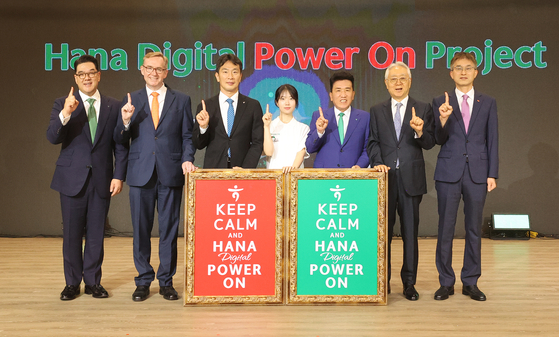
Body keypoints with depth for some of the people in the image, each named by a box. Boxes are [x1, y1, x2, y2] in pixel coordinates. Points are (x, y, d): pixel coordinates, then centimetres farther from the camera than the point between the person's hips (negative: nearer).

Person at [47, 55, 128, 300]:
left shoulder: (113, 107, 5)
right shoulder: (62, 105, 2)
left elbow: (120, 145, 4)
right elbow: (52, 138, -11)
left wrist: (119, 176, -3)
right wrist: (65, 113, -26)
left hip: (102, 179, 1)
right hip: (72, 178, 0)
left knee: (96, 234, 7)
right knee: (72, 233, 6)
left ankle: (93, 281, 20)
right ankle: (72, 282, 21)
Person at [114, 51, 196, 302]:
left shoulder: (181, 100, 7)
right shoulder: (131, 100, 9)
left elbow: (188, 136, 6)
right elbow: (121, 140, 6)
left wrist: (187, 159, -11)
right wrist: (125, 121, -13)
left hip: (171, 173, -1)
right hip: (141, 174, 1)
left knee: (169, 229, 5)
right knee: (141, 229, 7)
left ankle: (166, 281, 17)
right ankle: (143, 281, 20)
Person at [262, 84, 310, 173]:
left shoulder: (303, 128, 12)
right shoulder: (270, 126, 12)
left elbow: (301, 152, -2)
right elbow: (268, 152, -1)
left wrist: (293, 167, -20)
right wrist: (266, 126, -4)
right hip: (273, 171, 0)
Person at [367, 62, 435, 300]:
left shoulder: (423, 109, 6)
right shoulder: (377, 111, 11)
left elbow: (429, 144, -1)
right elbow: (373, 142, 8)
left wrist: (420, 132, -22)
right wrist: (378, 162, -10)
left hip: (411, 178, -1)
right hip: (385, 177, 1)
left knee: (410, 233, 4)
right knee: (383, 231, 7)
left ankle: (409, 283, 15)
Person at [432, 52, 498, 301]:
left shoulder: (488, 103, 8)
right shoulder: (441, 103, 4)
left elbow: (492, 140, 7)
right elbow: (439, 140, 0)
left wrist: (492, 174, 1)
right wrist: (443, 119, -19)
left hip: (477, 173, 1)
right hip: (449, 172, -1)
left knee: (474, 229, 7)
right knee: (445, 228, 3)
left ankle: (470, 282, 19)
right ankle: (446, 282, 14)